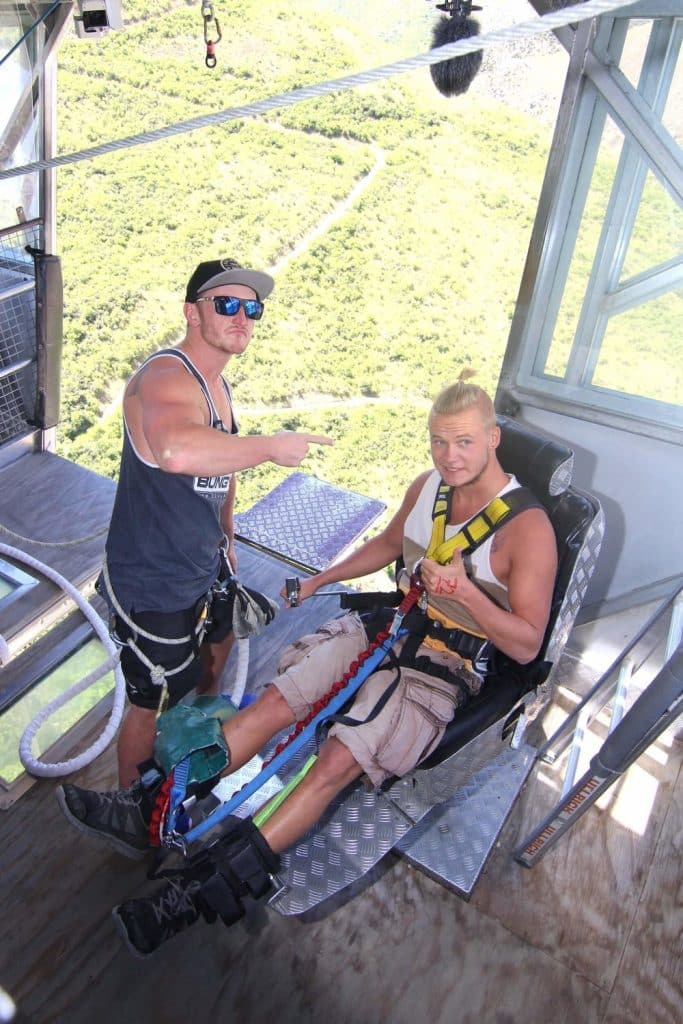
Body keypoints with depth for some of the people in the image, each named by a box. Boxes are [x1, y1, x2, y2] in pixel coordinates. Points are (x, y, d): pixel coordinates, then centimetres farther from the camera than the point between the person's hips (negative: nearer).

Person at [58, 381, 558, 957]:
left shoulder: (527, 528, -17)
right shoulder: (428, 486, 3)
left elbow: (526, 645, -16)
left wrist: (466, 592, -31)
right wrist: (322, 579, 24)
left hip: (445, 671, -6)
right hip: (390, 628, 6)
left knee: (338, 762, -21)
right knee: (276, 700, -10)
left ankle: (205, 891, -15)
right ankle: (153, 809, -6)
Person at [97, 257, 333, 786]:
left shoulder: (218, 385, 7)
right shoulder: (167, 377, -26)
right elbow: (178, 451, -50)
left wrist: (226, 538, 26)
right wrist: (271, 446, -37)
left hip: (205, 567, 10)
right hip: (153, 582, -10)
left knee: (212, 662, 31)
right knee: (152, 706, 8)